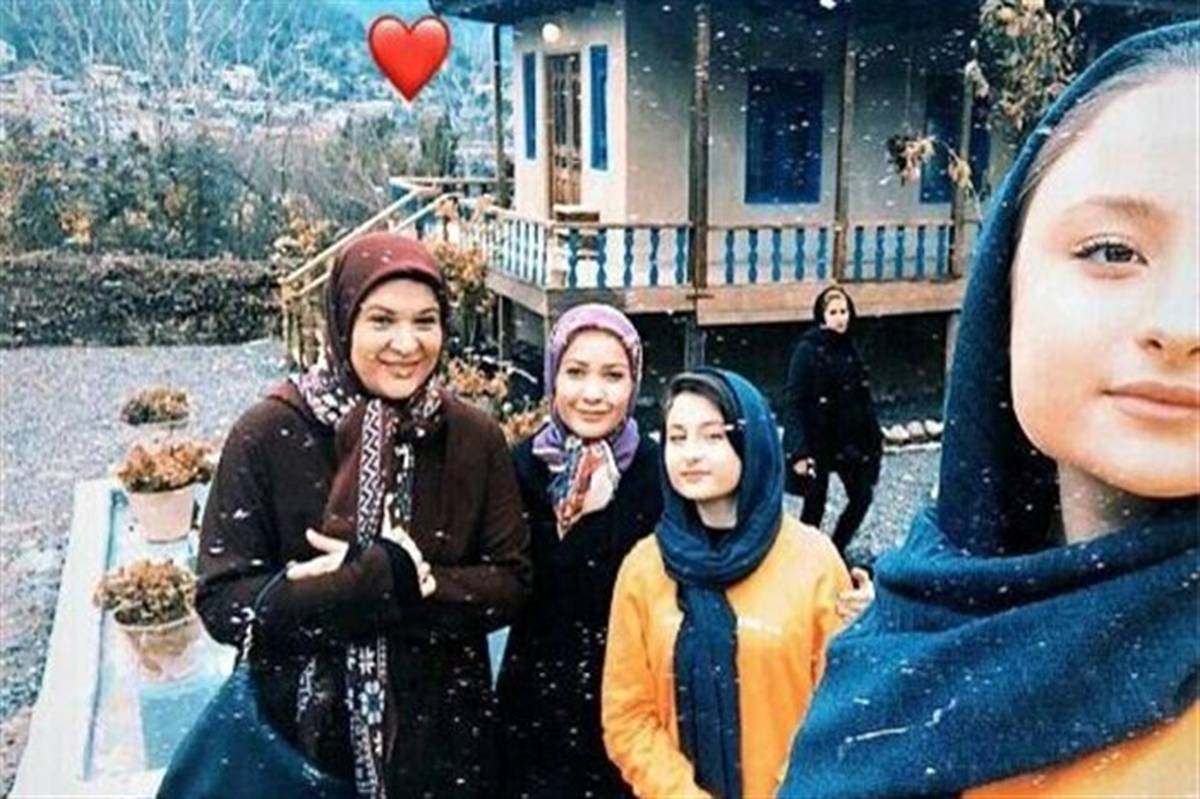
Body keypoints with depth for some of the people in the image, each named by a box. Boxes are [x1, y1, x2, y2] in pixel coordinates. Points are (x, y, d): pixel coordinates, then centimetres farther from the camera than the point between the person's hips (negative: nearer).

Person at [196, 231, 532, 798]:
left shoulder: (474, 439, -4)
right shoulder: (268, 436, -11)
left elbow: (510, 583, -5)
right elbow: (221, 602, -14)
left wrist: (414, 580, -20)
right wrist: (384, 581, -23)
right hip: (301, 734, -2)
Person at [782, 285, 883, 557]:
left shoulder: (849, 349, 7)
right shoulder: (807, 350, -13)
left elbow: (862, 399, 12)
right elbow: (793, 402, -17)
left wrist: (873, 437, 11)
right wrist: (798, 452, -23)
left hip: (849, 439, 7)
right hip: (816, 442, -6)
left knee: (862, 496, 10)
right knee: (814, 506, 3)